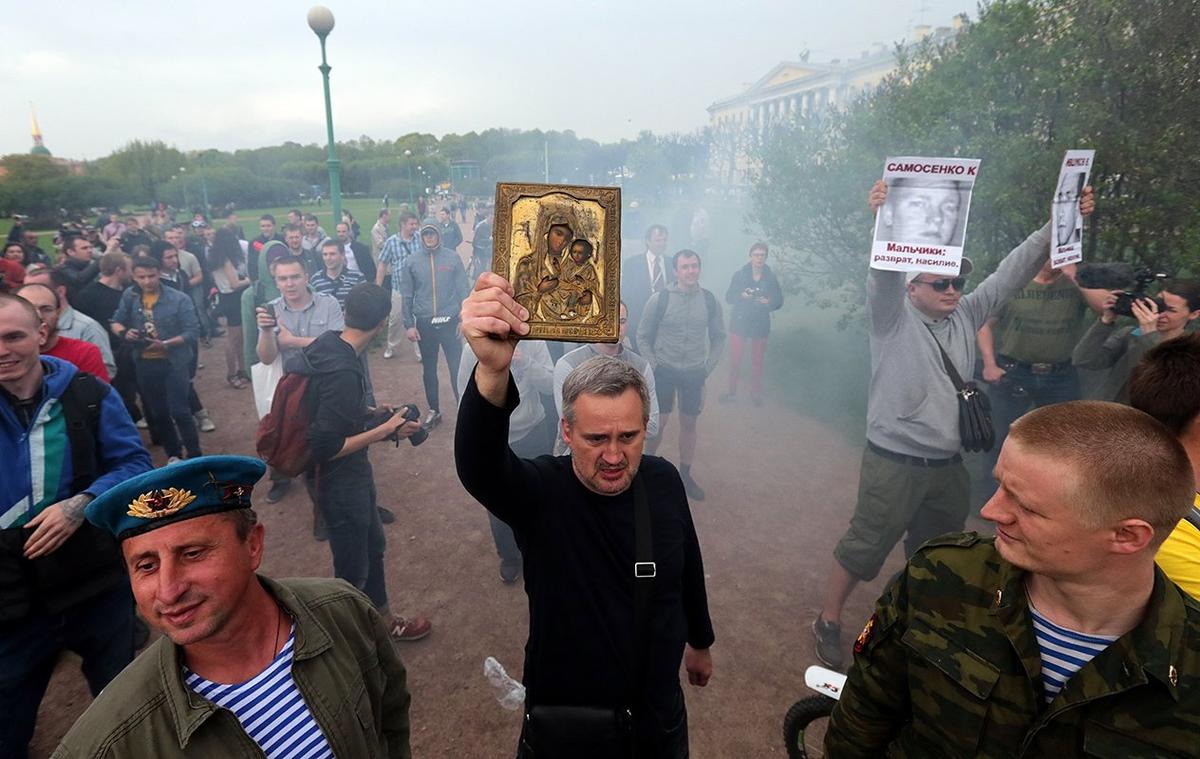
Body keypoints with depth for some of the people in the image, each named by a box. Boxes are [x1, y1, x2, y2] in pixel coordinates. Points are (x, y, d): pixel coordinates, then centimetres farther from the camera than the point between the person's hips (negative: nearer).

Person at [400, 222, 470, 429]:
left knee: (457, 368, -2)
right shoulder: (411, 262, 2)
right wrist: (409, 325, -1)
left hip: (450, 322, -2)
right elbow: (406, 296, 3)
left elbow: (463, 289, 0)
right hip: (425, 324, 2)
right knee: (428, 370, 12)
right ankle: (434, 410, 28)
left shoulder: (452, 258, -2)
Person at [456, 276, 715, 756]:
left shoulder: (663, 481, -12)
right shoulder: (539, 492, -24)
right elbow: (477, 465, -47)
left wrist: (700, 641, 19)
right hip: (564, 718, -2)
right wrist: (493, 371, -66)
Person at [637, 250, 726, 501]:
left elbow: (719, 337, 9)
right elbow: (643, 336, 0)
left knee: (689, 423, 10)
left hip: (694, 372, 2)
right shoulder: (659, 299, -10)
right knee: (658, 422, 2)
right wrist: (653, 365, -5)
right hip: (665, 369, -2)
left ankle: (685, 475, 26)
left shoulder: (709, 300, -3)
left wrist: (708, 366, 3)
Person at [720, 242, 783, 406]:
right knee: (735, 359, 0)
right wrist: (741, 296, -20)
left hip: (760, 325, 1)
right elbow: (729, 297, -1)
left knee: (757, 361, 9)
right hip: (739, 323, -1)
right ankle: (732, 391, 17)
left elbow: (779, 301, 5)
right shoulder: (739, 274, -2)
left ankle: (755, 392, 25)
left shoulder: (771, 277, 0)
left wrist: (769, 303, -17)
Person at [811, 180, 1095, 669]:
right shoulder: (893, 317, -9)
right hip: (894, 463, -6)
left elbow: (1012, 271, 8)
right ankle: (828, 621, 21)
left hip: (949, 465, 6)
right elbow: (882, 274, -26)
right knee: (864, 547, 3)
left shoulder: (966, 316, 8)